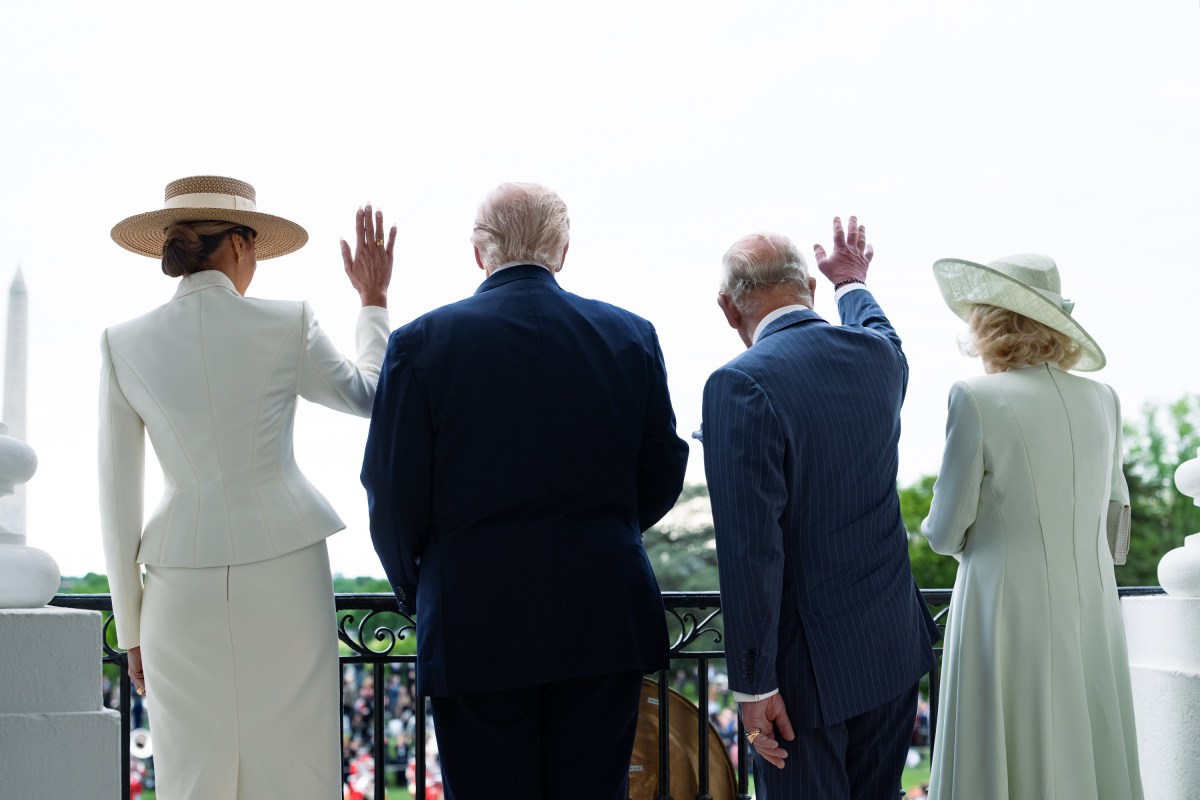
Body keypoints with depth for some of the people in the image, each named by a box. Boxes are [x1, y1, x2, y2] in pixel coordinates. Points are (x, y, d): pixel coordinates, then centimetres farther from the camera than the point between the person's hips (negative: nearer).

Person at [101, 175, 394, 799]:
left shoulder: (124, 345, 1)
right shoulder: (286, 326, -3)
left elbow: (117, 500, 3)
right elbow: (368, 397, 16)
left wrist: (132, 630, 10)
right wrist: (374, 301, 29)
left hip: (184, 585, 1)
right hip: (284, 573, -1)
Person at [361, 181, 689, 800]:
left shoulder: (422, 342, -6)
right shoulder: (631, 336, 2)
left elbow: (393, 498, -4)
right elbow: (660, 480, 9)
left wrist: (415, 590, 14)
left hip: (475, 632, -2)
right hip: (603, 625, 2)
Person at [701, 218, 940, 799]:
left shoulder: (740, 385, -18)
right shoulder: (878, 354, 2)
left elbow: (750, 549, -22)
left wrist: (753, 685, -17)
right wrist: (851, 283, 51)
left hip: (809, 664, -6)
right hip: (894, 646, 7)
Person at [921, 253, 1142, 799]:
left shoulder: (978, 399, -11)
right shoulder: (1102, 400, 6)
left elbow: (945, 533, -7)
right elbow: (1115, 526, 13)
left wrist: (940, 527, 14)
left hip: (1009, 614, -5)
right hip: (1092, 608, 5)